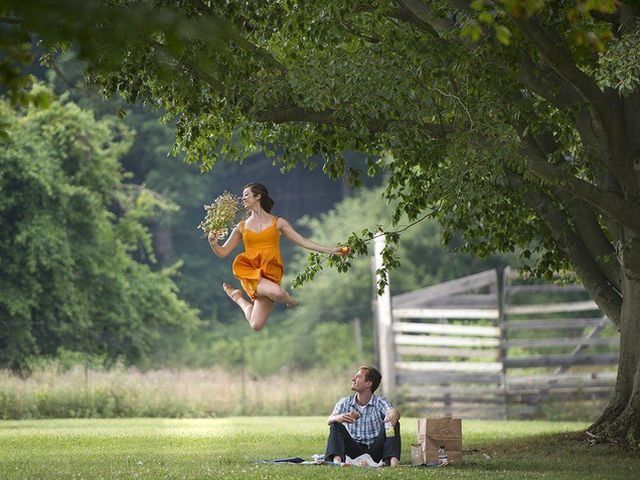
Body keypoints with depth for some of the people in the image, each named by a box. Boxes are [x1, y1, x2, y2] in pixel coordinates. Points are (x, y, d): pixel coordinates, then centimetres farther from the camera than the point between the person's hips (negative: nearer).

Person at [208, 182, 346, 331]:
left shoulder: (277, 223, 13)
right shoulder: (241, 227, 16)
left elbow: (303, 241, 10)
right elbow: (223, 252, 16)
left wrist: (330, 250, 1)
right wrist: (212, 242, -6)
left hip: (270, 273, 1)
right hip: (251, 271, -1)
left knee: (256, 325, -14)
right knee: (276, 292, -35)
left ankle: (238, 297, 17)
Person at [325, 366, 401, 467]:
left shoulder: (380, 402, -1)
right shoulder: (345, 403, 5)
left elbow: (394, 412, -22)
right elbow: (329, 420, -11)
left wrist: (393, 416, -49)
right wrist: (338, 418, -38)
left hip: (375, 453, -1)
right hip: (354, 451, 1)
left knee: (394, 424, -21)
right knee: (336, 426, -19)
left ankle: (393, 460, -42)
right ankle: (337, 459, -42)